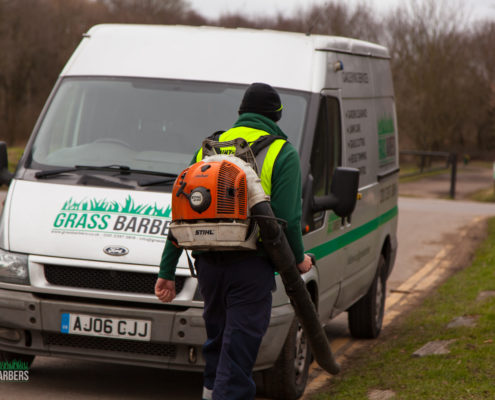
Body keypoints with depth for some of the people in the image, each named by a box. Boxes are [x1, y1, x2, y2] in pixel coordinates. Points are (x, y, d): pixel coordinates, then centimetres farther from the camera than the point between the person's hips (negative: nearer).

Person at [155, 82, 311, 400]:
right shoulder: (282, 153, 0)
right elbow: (287, 218, -10)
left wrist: (167, 272, 15)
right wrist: (298, 260, 7)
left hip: (208, 263, 5)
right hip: (250, 266, -5)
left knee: (217, 335, 22)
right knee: (240, 344, -2)